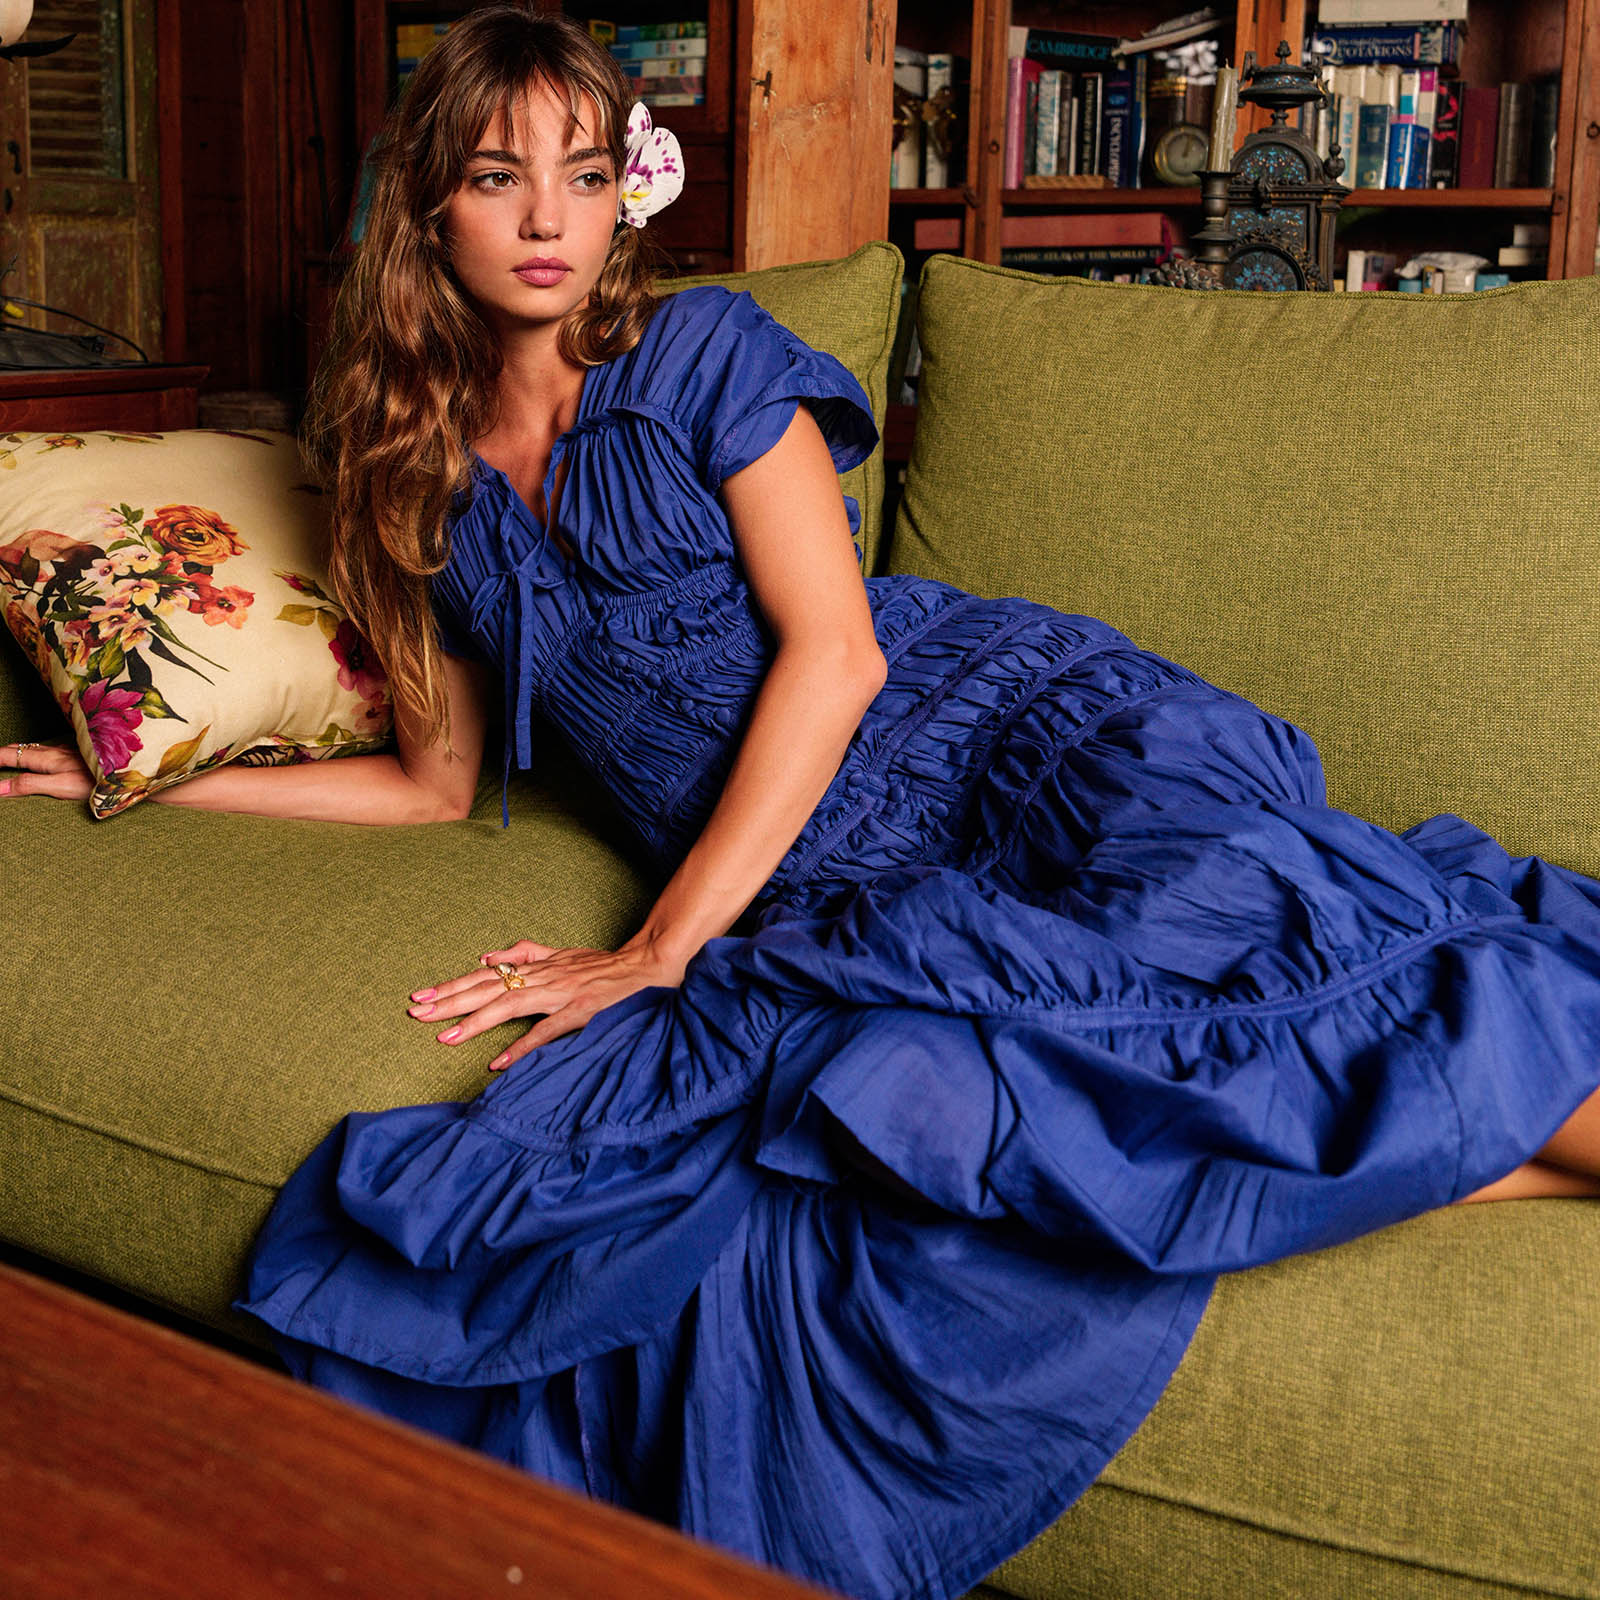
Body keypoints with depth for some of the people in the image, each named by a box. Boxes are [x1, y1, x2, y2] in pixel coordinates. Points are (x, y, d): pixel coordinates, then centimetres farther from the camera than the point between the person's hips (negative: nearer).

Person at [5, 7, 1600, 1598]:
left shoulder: (703, 355, 4)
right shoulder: (421, 479, 17)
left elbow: (835, 651, -5)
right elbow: (436, 779, 24)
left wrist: (660, 950, -10)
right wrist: (155, 774, 23)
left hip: (1011, 731, -2)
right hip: (818, 896, 3)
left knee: (1203, 925, -38)